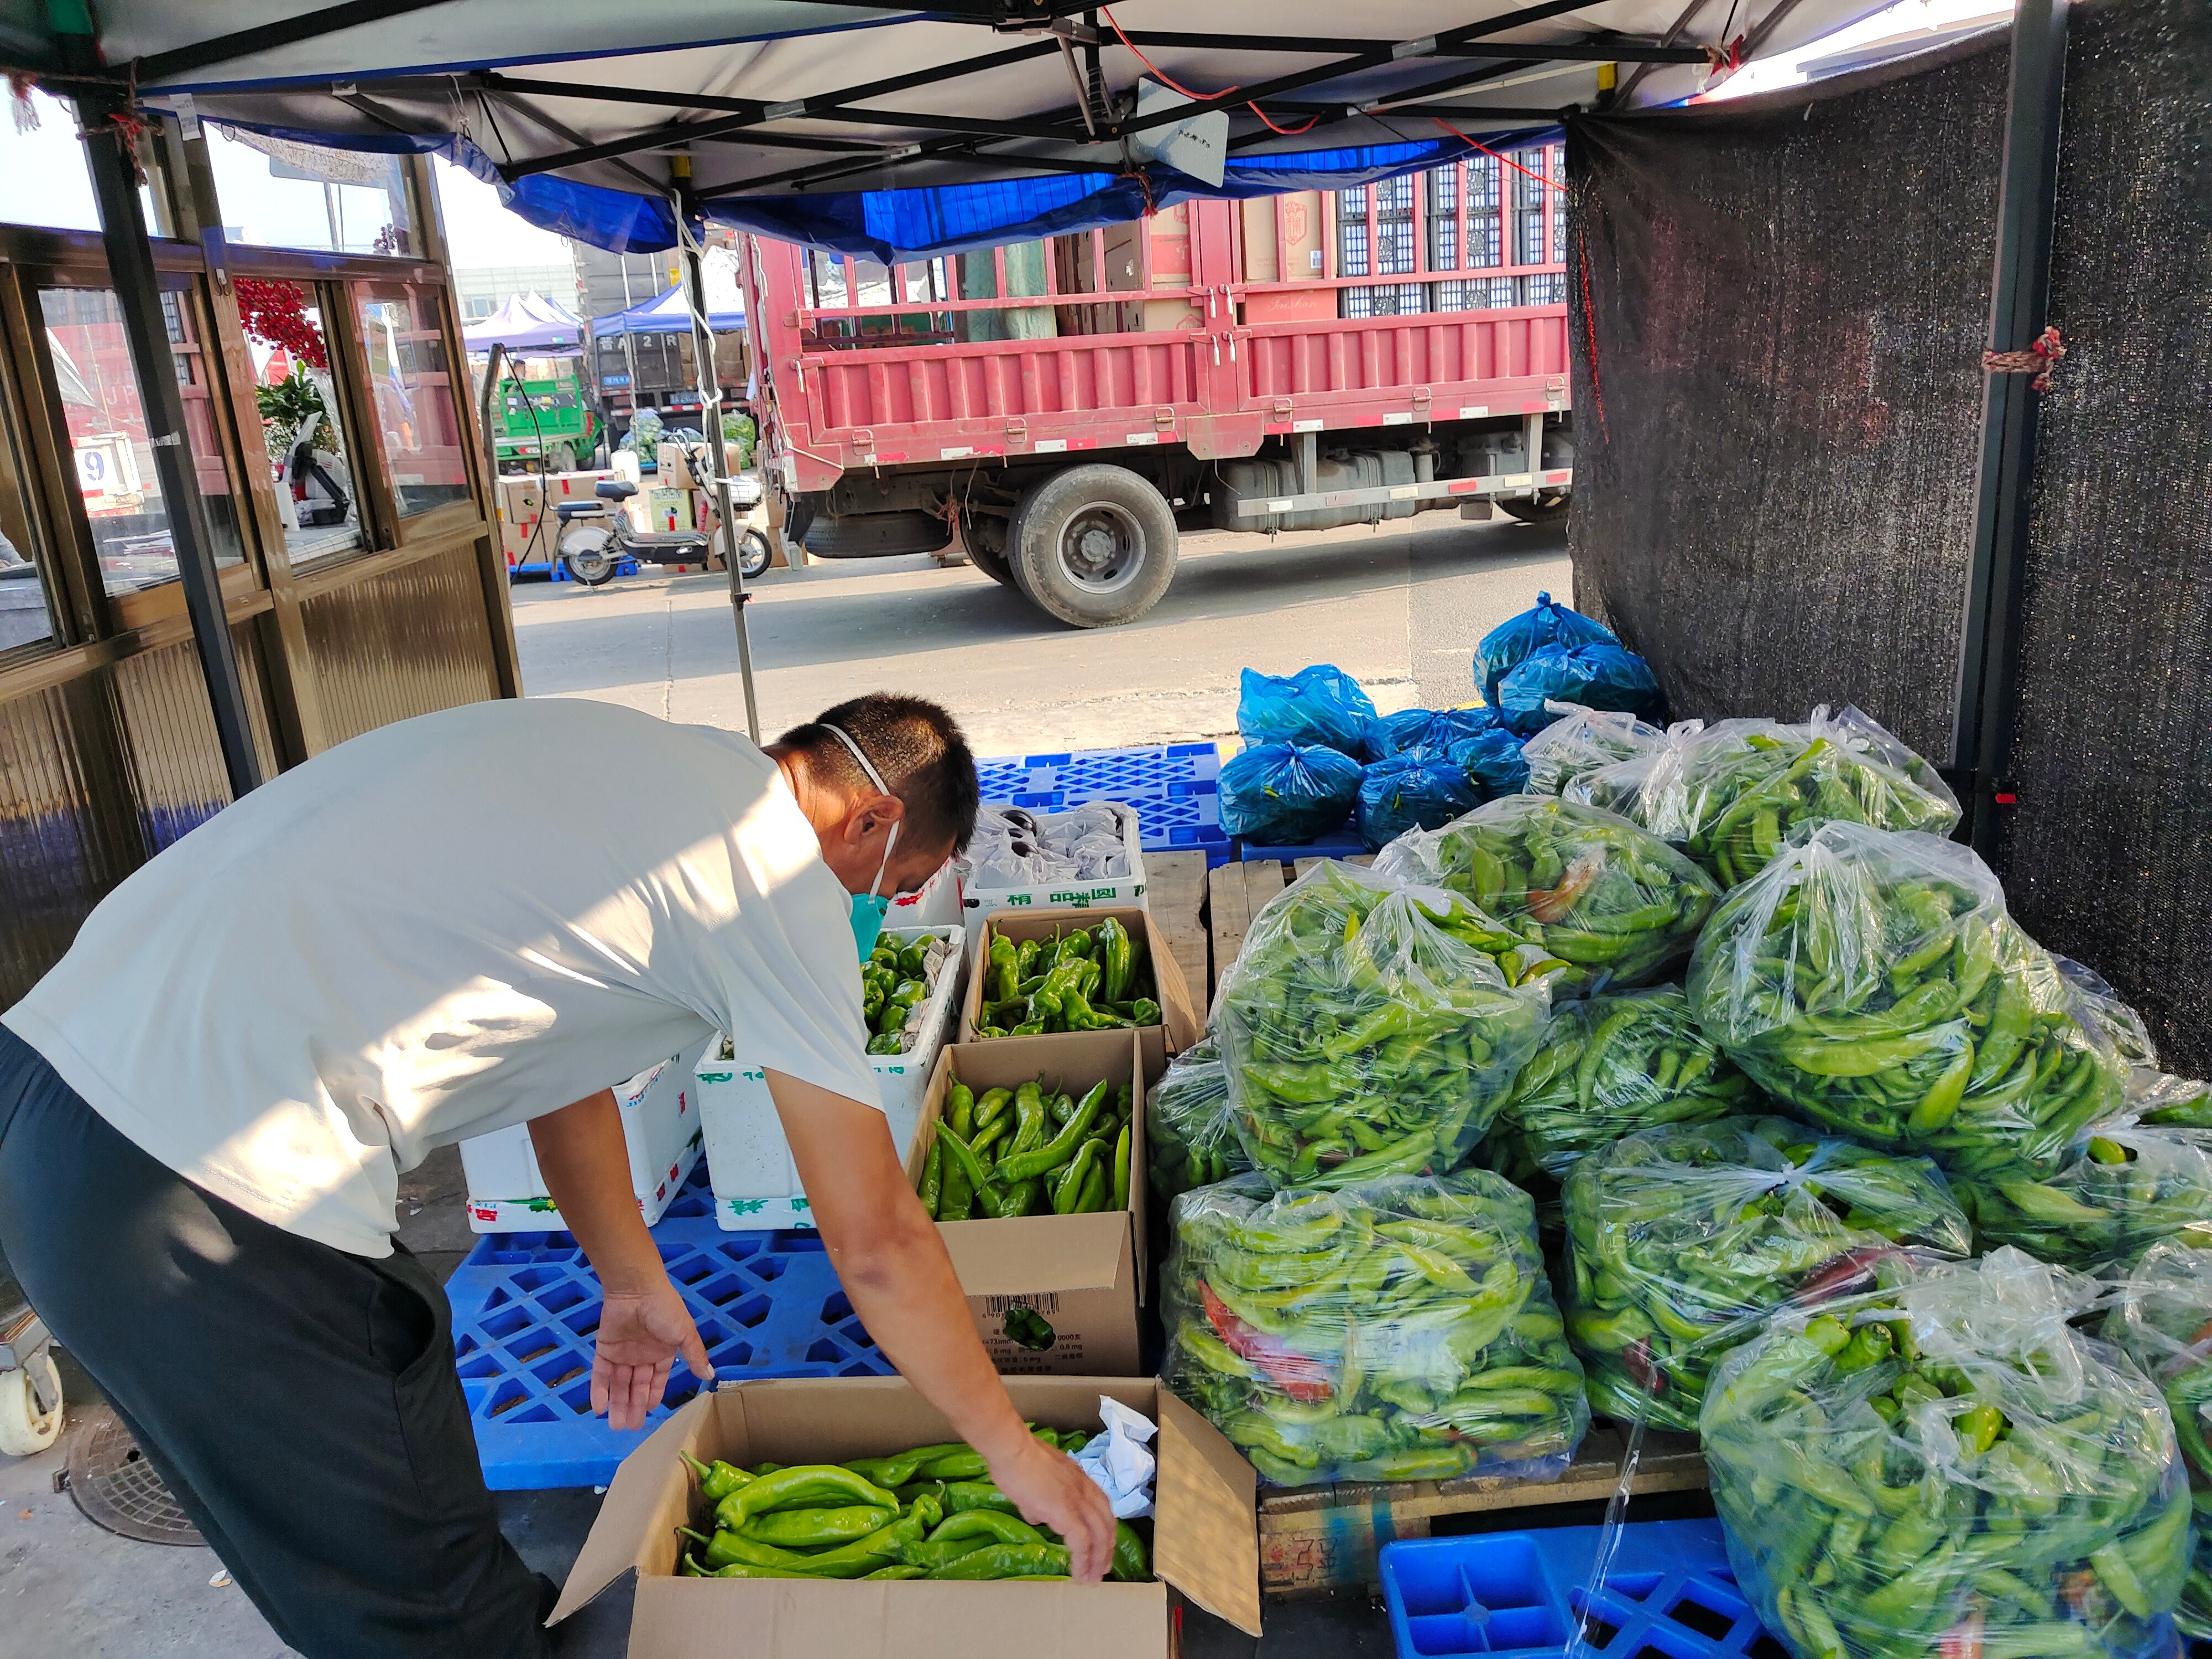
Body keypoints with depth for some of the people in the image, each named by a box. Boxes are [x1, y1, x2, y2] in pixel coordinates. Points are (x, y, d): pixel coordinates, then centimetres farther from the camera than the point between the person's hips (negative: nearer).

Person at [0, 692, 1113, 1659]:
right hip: (210, 1198, -9)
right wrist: (1015, 1454, 10)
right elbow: (876, 1243, -5)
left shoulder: (630, 758, 15)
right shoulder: (779, 878, -9)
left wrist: (633, 1283, 31)